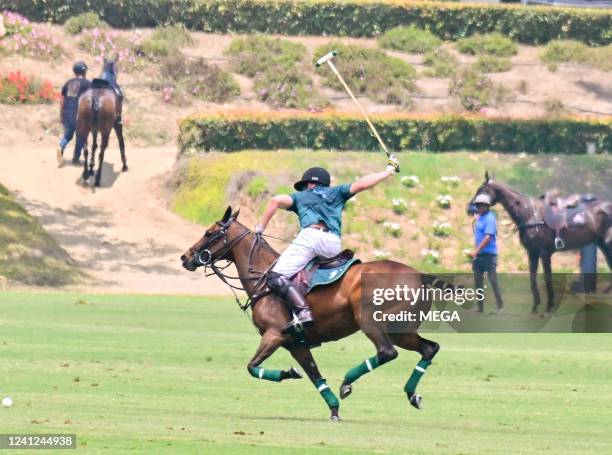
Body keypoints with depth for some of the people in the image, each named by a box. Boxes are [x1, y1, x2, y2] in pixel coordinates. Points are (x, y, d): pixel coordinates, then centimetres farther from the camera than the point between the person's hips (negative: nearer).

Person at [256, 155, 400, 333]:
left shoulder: (301, 196, 27)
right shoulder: (336, 193, 32)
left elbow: (276, 200, 11)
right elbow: (360, 185, 22)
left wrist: (260, 228, 17)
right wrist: (388, 171, 33)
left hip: (311, 235, -4)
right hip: (334, 244, 4)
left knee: (275, 278, -13)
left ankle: (303, 312, -34)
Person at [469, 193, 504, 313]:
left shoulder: (489, 219, -14)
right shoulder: (478, 218, 12)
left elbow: (488, 237, -24)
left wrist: (476, 250, -28)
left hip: (489, 254, -9)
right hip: (478, 255, 9)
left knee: (493, 279, -8)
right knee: (478, 281, 9)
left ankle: (500, 306, -5)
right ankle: (480, 306, 15)